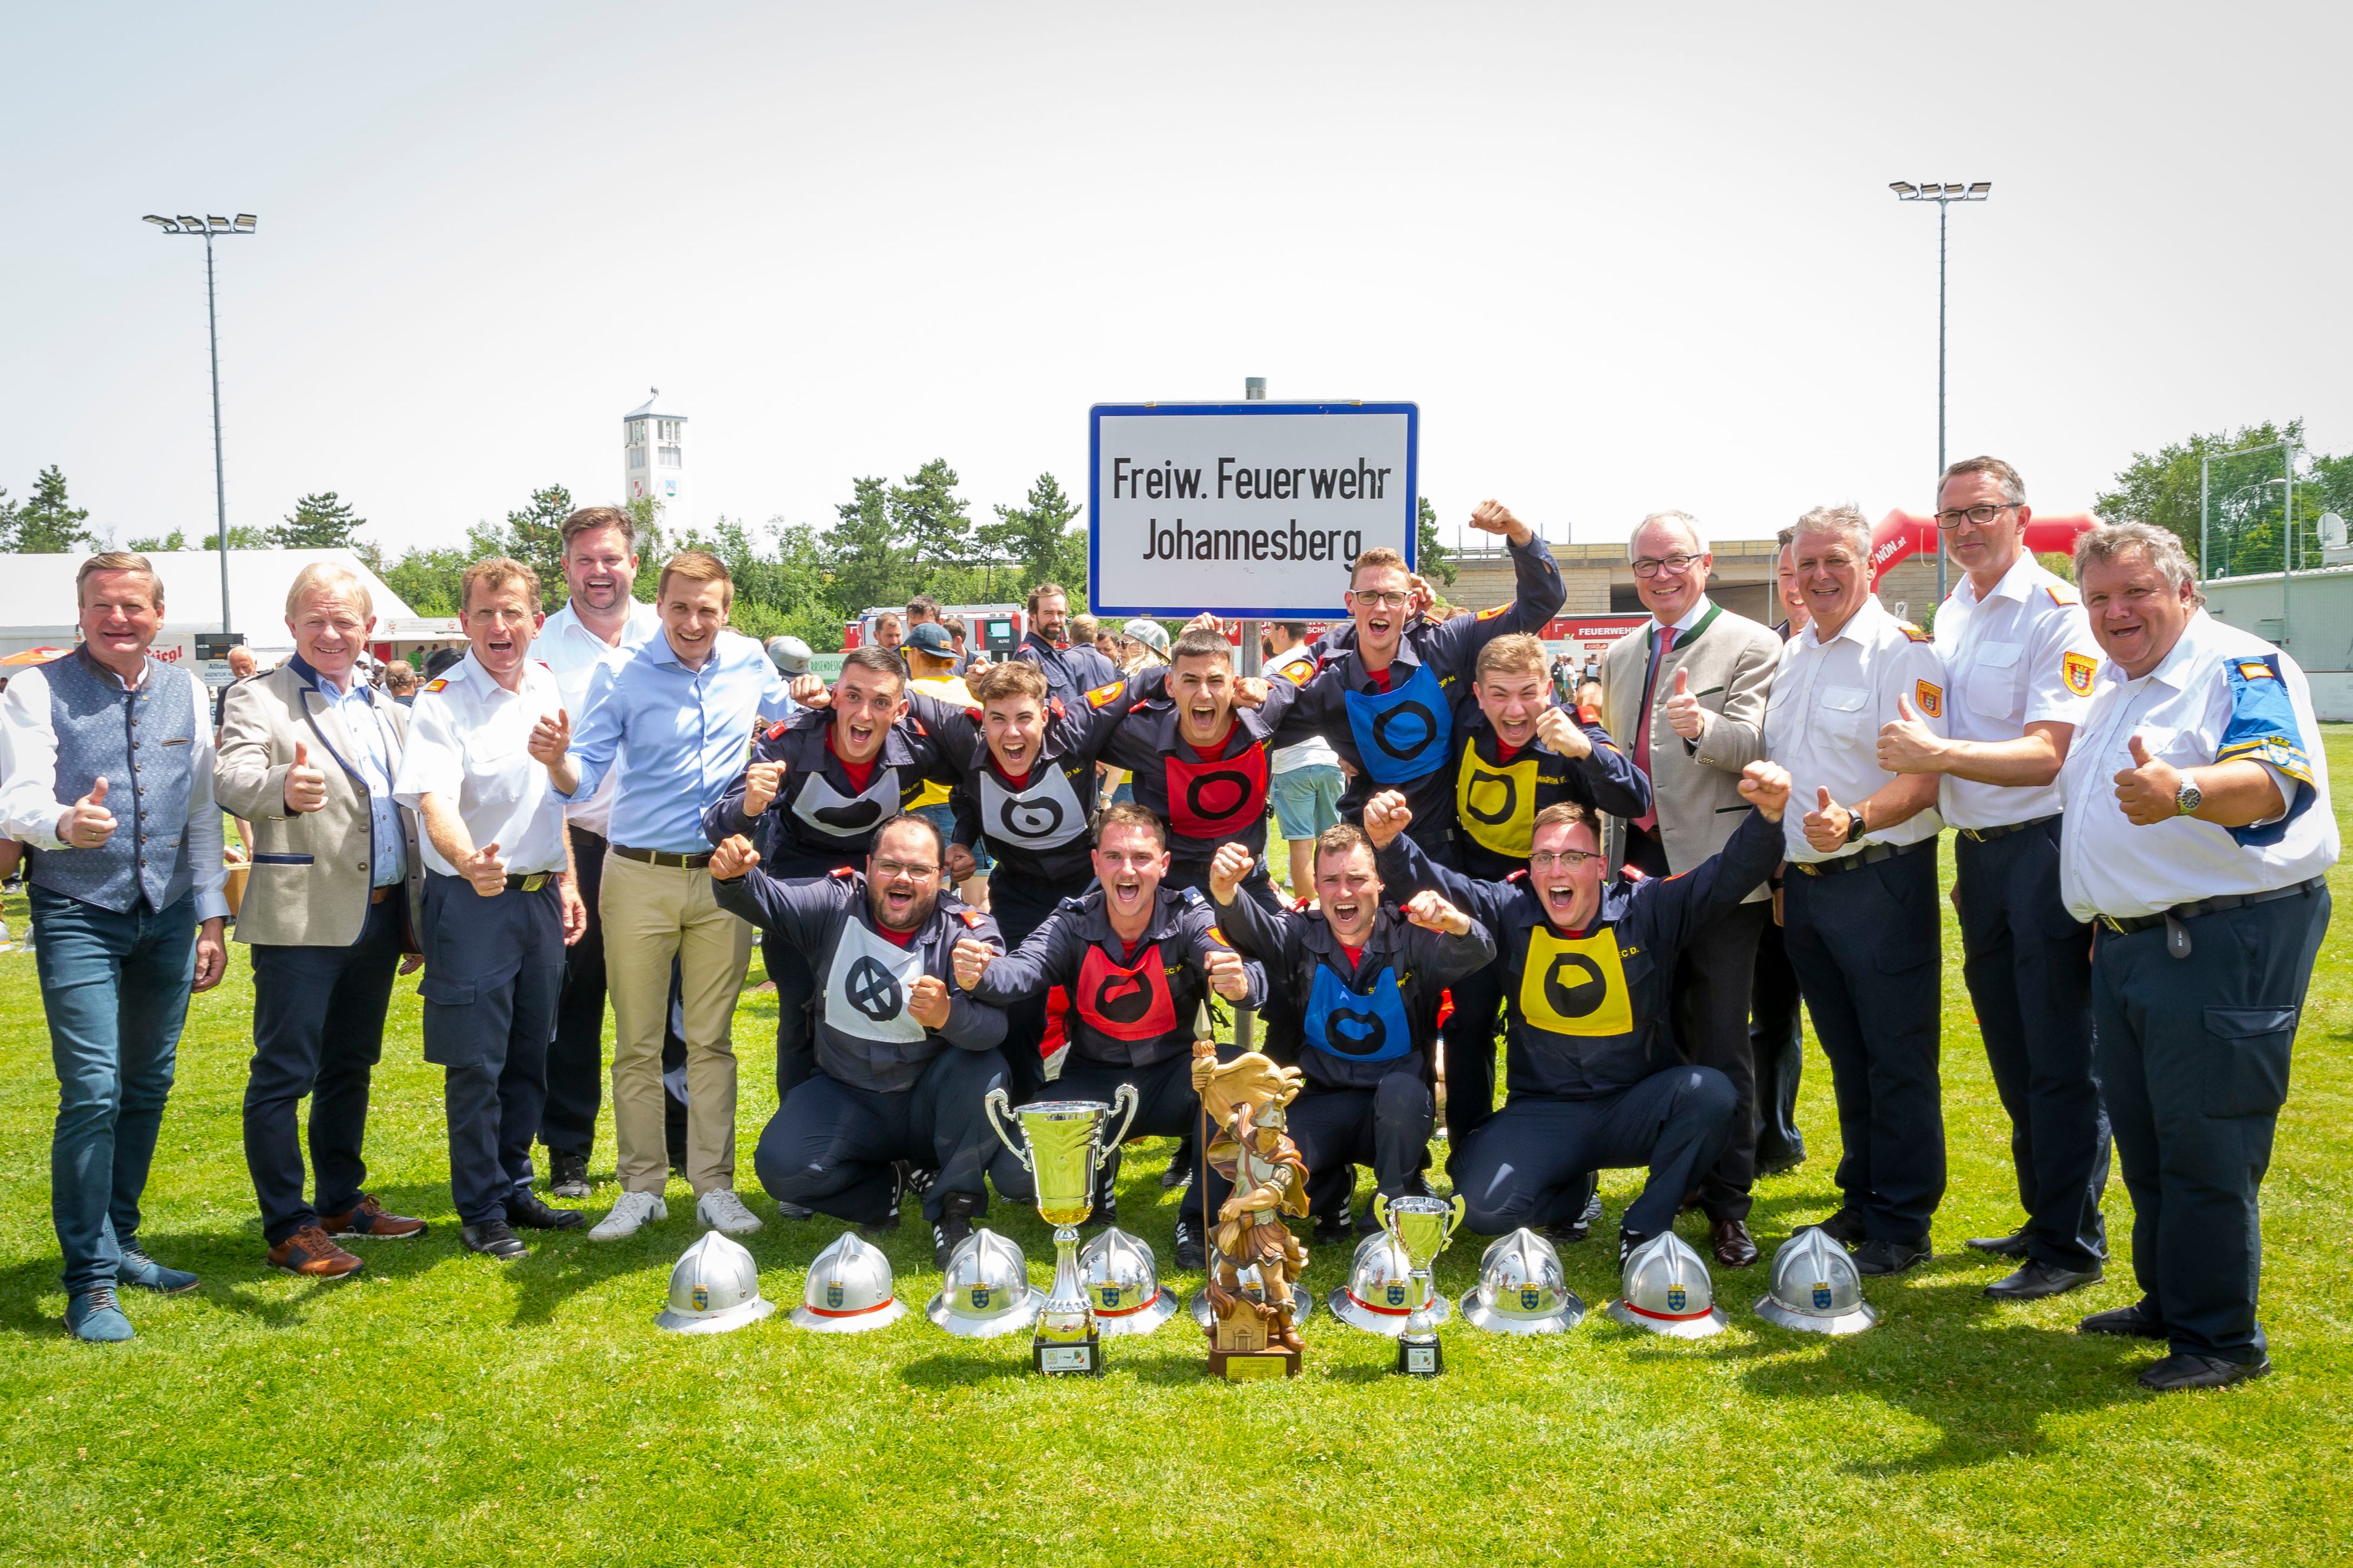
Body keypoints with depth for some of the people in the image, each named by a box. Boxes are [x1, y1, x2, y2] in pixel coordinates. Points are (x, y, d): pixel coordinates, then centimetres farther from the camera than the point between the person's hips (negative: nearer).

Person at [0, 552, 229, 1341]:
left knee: (148, 1088, 11)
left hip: (168, 914, 5)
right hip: (78, 914, -5)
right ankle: (90, 1282, -2)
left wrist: (212, 916, 9)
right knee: (92, 1092, -11)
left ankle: (117, 1242, 27)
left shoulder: (185, 693, 9)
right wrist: (65, 824, -38)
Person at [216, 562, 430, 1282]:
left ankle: (342, 1201, 28)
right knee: (284, 1074, -1)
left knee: (351, 1066, 16)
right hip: (302, 920, -6)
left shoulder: (386, 710, 15)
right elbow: (233, 781, -23)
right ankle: (287, 1227, 6)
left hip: (380, 918, 7)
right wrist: (283, 788, -45)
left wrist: (418, 912, 13)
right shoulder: (258, 700, -5)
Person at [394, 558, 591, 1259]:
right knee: (476, 1066, 1)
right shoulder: (443, 701, -13)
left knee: (529, 1059, 14)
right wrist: (468, 860, -48)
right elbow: (434, 801, -28)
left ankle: (515, 1188, 28)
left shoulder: (546, 686, 6)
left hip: (541, 895, 6)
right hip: (471, 902, -6)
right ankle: (482, 1211, 14)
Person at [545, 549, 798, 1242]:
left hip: (723, 876, 2)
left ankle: (714, 1185, 16)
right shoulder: (622, 675, -5)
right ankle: (642, 1186, 17)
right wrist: (558, 761, -30)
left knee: (711, 1040, 8)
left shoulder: (750, 662, 4)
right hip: (639, 875, -2)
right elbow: (583, 780, -10)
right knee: (637, 1044, 5)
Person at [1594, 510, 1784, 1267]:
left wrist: (1701, 726, -39)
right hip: (1637, 865, 6)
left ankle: (1728, 1205, 8)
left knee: (1721, 1045, -1)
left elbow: (1753, 744, -18)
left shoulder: (1750, 646, -4)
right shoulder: (1620, 656, 16)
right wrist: (1611, 849, 18)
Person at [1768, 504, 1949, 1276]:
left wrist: (1855, 821, -35)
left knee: (1898, 1060, 0)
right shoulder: (1792, 654, 14)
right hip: (1803, 884, 7)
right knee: (1847, 1056, 16)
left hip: (1880, 880, -7)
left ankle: (1902, 1226, 10)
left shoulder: (1904, 650, -9)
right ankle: (1861, 1202, 27)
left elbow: (1923, 776, -18)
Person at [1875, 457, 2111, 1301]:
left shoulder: (2056, 612, -12)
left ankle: (2071, 1246, 9)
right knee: (2012, 1054, 16)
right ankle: (2041, 1220, 30)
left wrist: (1936, 753, -32)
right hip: (1979, 850, 8)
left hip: (2046, 847, -8)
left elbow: (2045, 756, -21)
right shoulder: (1950, 613, 13)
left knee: (2060, 1058, -2)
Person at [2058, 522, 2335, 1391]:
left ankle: (2221, 1337, 8)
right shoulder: (2114, 684, 17)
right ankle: (2167, 1302, 31)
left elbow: (2276, 779, -30)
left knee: (2206, 1149, -4)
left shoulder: (2244, 667, -11)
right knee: (2144, 1145, 17)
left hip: (2227, 942, -9)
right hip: (2128, 947, 9)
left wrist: (2182, 792, -50)